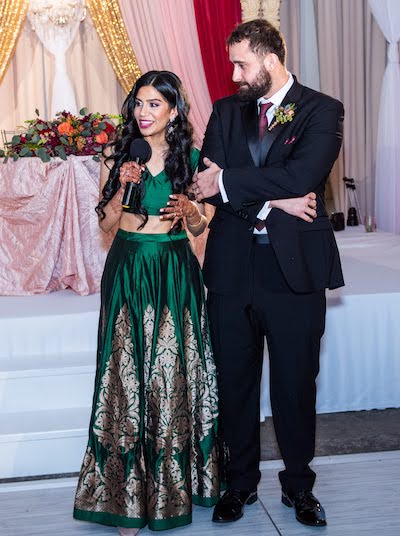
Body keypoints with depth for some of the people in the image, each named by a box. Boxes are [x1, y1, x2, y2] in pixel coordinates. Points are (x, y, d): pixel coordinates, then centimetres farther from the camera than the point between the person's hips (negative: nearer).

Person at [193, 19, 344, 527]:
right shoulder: (226, 110, 10)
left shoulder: (321, 110, -2)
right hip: (232, 269, 3)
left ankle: (298, 484, 29)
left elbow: (302, 176, -18)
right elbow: (207, 183, -3)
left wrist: (228, 182, -13)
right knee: (234, 384, 12)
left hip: (294, 269, -3)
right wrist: (274, 199, -15)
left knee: (296, 386, 9)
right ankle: (241, 481, 30)